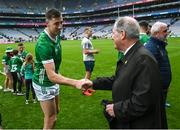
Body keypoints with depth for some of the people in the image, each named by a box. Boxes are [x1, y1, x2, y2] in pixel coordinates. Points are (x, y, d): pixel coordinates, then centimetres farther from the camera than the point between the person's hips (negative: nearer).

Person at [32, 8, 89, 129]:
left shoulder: (57, 35, -4)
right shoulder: (44, 44, -32)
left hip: (53, 82, 9)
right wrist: (75, 83, -50)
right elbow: (51, 75, -39)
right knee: (51, 118, -1)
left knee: (56, 111, 21)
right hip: (44, 84, -8)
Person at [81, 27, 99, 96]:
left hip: (91, 59, 10)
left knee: (89, 74, 16)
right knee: (88, 74, -4)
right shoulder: (85, 40, -16)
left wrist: (94, 51, 8)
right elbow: (85, 51, -22)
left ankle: (88, 88, 26)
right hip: (88, 60, -10)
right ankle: (85, 90, 4)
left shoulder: (88, 40, 16)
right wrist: (94, 51, -15)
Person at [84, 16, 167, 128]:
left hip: (139, 124, -8)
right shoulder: (131, 56, 2)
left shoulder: (143, 59, -27)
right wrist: (93, 83, 13)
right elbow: (118, 80, 13)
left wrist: (116, 109, -18)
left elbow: (142, 103, -30)